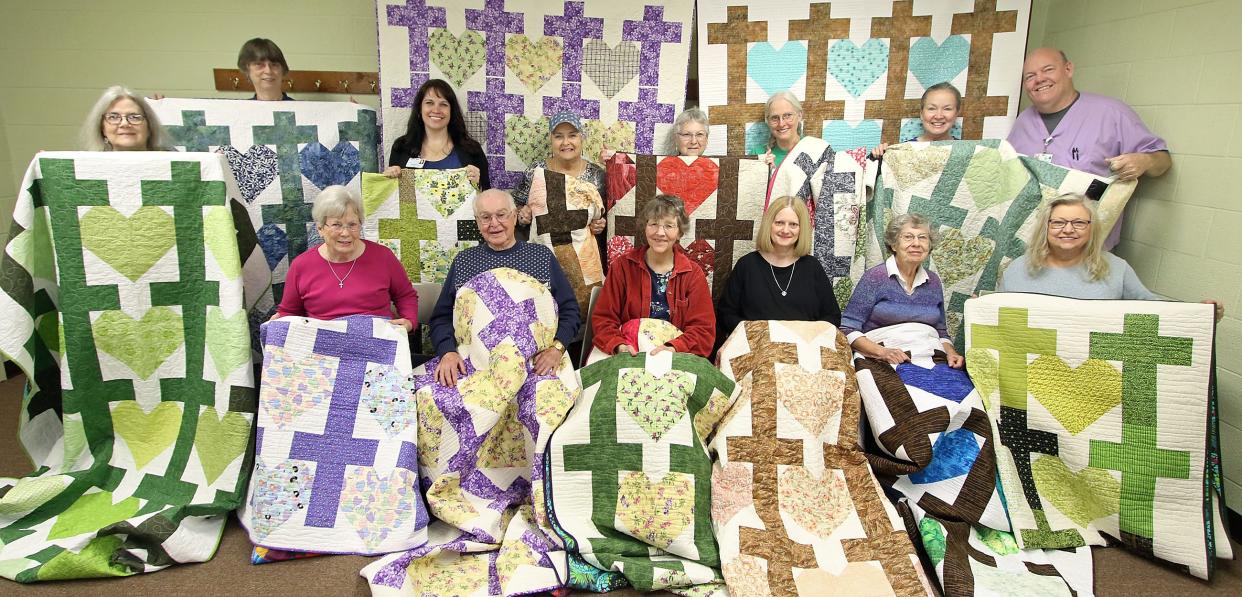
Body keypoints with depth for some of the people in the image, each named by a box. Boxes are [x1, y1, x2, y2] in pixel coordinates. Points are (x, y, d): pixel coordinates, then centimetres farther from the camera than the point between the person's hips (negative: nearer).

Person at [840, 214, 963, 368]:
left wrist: (950, 352, 1)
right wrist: (882, 352, -20)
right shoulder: (875, 277, -4)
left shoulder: (933, 281, 13)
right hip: (881, 365, -4)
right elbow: (847, 328, -8)